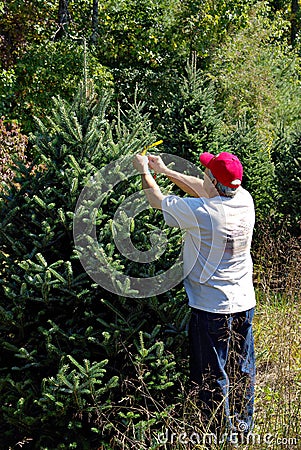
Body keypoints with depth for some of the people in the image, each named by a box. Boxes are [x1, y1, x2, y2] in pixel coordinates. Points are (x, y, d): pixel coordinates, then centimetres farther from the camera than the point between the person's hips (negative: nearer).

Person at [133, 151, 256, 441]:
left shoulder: (201, 212, -22)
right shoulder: (245, 200, -4)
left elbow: (157, 200, -5)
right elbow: (201, 189, 13)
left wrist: (144, 171, 13)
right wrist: (165, 171, 18)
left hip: (212, 308, -7)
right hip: (244, 302, 7)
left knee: (213, 377, 7)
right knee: (242, 371, 18)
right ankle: (243, 429, 33)